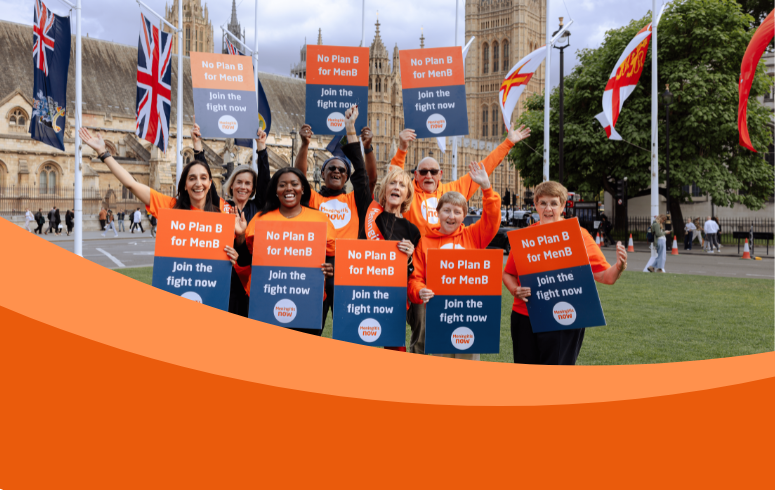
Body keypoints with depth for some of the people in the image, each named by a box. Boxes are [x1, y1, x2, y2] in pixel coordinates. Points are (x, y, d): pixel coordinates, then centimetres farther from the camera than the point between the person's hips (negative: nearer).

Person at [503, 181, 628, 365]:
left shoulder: (578, 234, 0)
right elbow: (508, 274, 12)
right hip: (525, 318, 3)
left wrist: (619, 267, -23)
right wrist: (516, 290, -8)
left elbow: (606, 277, -2)